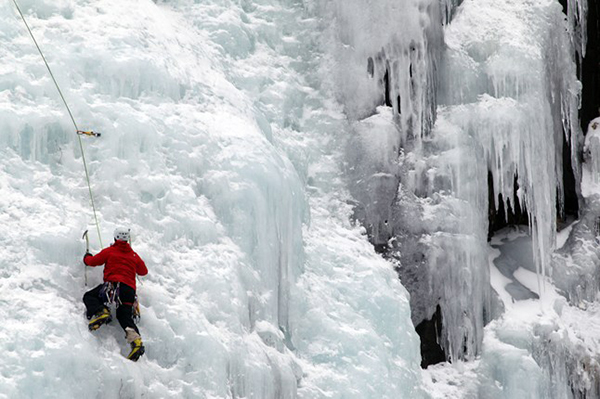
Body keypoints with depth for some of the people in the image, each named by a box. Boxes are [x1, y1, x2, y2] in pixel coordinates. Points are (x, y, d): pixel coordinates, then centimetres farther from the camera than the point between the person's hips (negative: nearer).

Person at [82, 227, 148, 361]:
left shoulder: (109, 251, 9)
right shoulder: (134, 255, 21)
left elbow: (93, 261, 17)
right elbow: (144, 271, 33)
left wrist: (87, 257, 40)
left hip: (113, 284, -4)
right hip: (130, 289, 4)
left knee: (89, 296, 5)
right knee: (125, 316, 6)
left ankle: (99, 312, -28)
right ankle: (136, 339, -20)